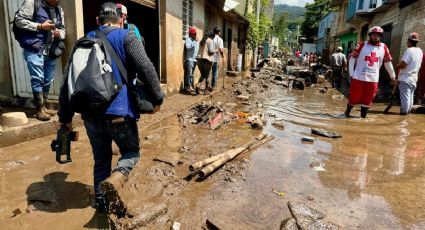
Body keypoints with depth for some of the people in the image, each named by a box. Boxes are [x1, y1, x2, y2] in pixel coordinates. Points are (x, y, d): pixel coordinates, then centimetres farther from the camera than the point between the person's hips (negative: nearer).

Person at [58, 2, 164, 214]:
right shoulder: (127, 37, 1)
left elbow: (68, 82, 14)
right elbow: (146, 69, -15)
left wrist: (65, 117, 20)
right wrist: (157, 98, -3)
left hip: (90, 113, 5)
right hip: (119, 111, -4)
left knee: (101, 159, 20)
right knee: (131, 152, 15)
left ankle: (102, 203, 27)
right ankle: (114, 179, -14)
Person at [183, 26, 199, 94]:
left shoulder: (195, 40, 18)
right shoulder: (188, 39, -6)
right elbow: (188, 47, -24)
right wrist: (194, 42, -22)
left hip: (194, 59, 8)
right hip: (189, 59, -8)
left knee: (191, 74, 10)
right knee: (189, 73, -10)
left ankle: (191, 86, 15)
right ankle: (188, 86, -7)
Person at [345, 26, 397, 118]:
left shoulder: (384, 48, 7)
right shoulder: (362, 45, -2)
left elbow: (388, 63, 15)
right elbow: (352, 58, -1)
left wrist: (392, 76, 18)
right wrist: (351, 74, -6)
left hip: (373, 80, 3)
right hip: (358, 78, -2)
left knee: (367, 101, 6)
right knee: (354, 98, 4)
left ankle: (363, 117, 17)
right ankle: (347, 112, 28)